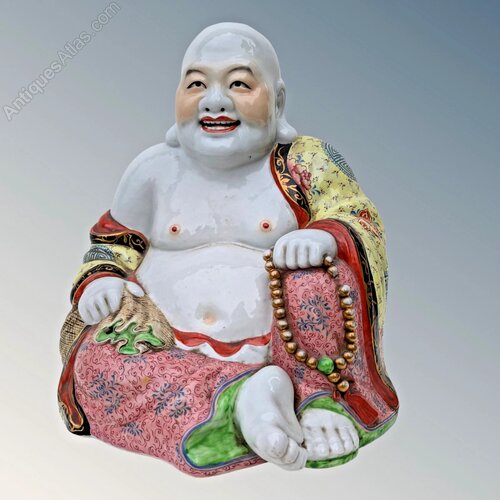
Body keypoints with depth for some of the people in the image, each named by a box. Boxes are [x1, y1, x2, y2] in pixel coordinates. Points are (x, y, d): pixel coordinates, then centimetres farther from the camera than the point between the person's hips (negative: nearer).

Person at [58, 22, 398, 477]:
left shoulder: (305, 162, 1)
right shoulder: (156, 168, 7)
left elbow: (362, 223, -7)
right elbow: (115, 241, 14)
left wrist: (326, 237, -30)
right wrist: (99, 279, -8)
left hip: (281, 342, -2)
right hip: (175, 343, 3)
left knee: (315, 274, -30)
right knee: (96, 363, -25)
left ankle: (322, 399, -20)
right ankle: (238, 399, -34)